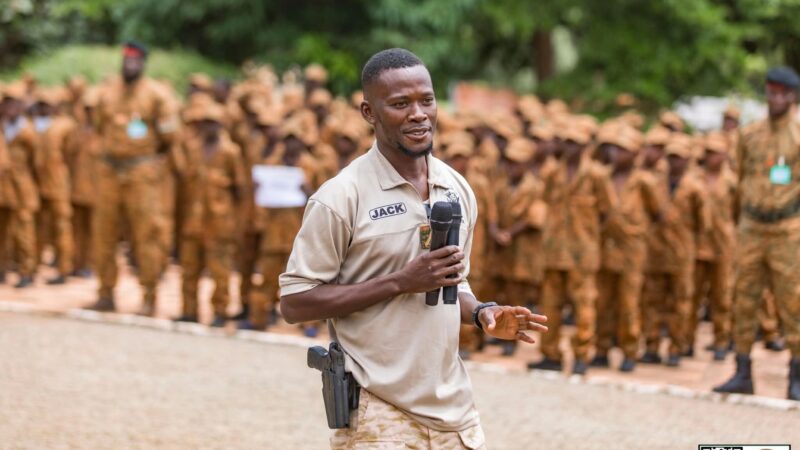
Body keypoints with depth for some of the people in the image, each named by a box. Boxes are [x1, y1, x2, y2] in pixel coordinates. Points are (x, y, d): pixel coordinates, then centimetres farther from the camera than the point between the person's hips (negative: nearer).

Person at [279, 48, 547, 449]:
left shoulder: (457, 189, 9)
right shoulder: (341, 197, -11)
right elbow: (294, 302, -13)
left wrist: (482, 314, -1)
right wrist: (400, 281, -19)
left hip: (455, 411, 6)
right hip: (380, 417, -6)